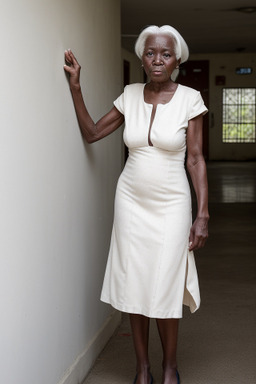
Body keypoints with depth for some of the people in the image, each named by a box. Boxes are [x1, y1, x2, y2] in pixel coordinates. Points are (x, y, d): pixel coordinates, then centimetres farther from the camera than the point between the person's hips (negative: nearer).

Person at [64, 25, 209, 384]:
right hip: (132, 201, 3)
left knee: (165, 288, -2)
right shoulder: (130, 95, 2)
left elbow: (196, 159, -5)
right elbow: (91, 132, 8)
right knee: (134, 285, 4)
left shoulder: (190, 98, -6)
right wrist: (75, 87, -1)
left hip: (171, 205, -3)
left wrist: (203, 214, -9)